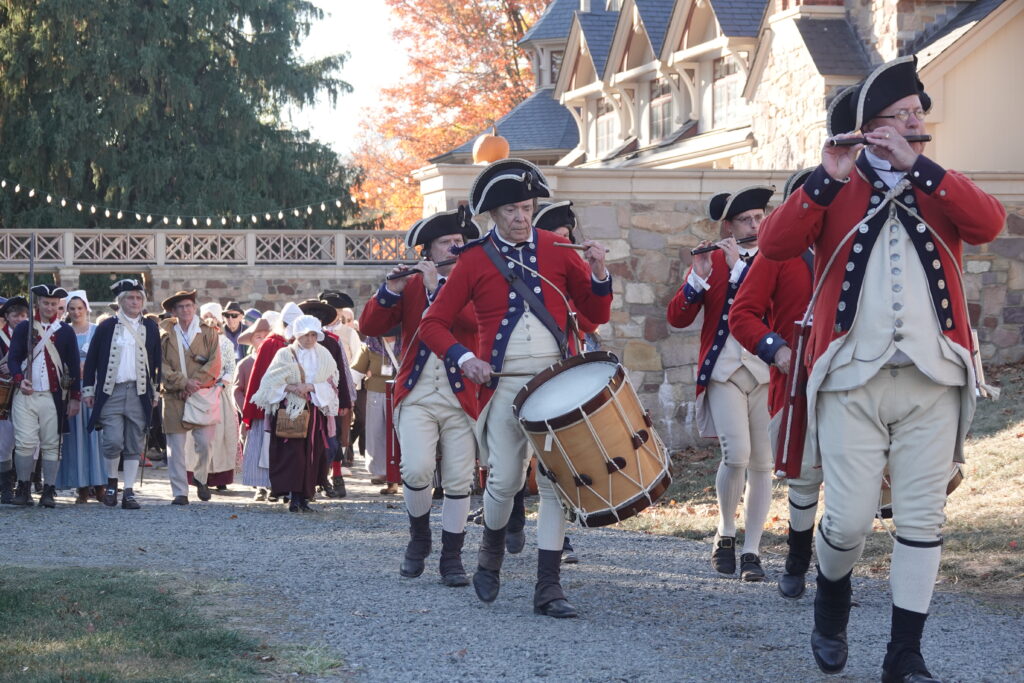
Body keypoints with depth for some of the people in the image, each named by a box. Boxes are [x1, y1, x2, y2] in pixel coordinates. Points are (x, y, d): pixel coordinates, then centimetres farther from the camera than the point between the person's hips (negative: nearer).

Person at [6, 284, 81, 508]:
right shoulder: (24, 328, 7)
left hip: (54, 396, 0)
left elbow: (73, 365, 9)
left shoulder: (66, 331, 8)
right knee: (25, 443, -5)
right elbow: (13, 357, 4)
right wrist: (19, 379, -15)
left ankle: (49, 491, 4)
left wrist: (75, 397, 4)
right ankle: (23, 488, 5)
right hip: (26, 395, 0)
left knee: (51, 445, 0)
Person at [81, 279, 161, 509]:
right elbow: (91, 359, 8)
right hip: (111, 392, -2)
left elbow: (156, 361, 15)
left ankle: (129, 492, 6)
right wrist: (88, 390, 4)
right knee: (113, 440, -11)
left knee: (134, 445, 2)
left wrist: (155, 392, 12)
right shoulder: (107, 326, 4)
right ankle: (111, 481, 12)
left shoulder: (150, 327, 10)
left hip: (139, 393, 2)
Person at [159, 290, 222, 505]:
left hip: (204, 395, 0)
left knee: (205, 443, -3)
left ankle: (201, 478, 24)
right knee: (176, 446, -2)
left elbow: (214, 363, 0)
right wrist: (183, 383, -11)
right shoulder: (165, 334, 8)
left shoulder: (208, 332, 8)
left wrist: (195, 382, -11)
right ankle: (180, 492, 3)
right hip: (174, 397, 0)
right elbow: (162, 366, 1)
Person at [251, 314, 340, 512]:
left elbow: (331, 383, 5)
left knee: (311, 455, 0)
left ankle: (304, 497, 5)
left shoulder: (324, 356, 11)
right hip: (290, 411, -3)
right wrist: (291, 387, -18)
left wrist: (311, 387, -12)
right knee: (293, 453, -13)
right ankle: (294, 496, -14)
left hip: (315, 412, 3)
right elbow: (271, 381, -3)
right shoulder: (285, 354, 3)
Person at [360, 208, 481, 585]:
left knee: (458, 482, -2)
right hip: (417, 397, 0)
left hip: (462, 399, 0)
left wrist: (436, 288, -13)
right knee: (417, 470, -18)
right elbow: (369, 326, 3)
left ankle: (452, 558, 11)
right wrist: (390, 291, -12)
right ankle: (418, 536, 7)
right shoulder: (410, 286, 12)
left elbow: (478, 319, -14)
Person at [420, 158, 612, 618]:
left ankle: (548, 588, 0)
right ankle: (492, 550, 27)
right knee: (505, 481, -5)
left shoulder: (556, 250, 7)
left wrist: (598, 274, -9)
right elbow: (433, 324, 5)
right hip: (504, 386, -1)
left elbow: (597, 315, 9)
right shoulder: (474, 261, 3)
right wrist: (462, 358, -11)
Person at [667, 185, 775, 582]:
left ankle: (751, 552, 8)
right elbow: (678, 318, 2)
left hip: (767, 371, 1)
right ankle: (725, 533, 6)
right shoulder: (710, 261, 9)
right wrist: (699, 276, -13)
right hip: (723, 371, -1)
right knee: (736, 454, -16)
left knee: (761, 464, 0)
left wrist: (738, 265, -13)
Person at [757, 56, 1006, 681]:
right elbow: (775, 244, -9)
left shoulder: (942, 189, 13)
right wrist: (828, 177, -17)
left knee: (922, 517, 0)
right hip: (852, 380, -2)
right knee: (850, 520, -4)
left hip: (931, 382, 2)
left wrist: (917, 165, -12)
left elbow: (990, 223, -9)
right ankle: (832, 596, 27)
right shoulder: (834, 191, 7)